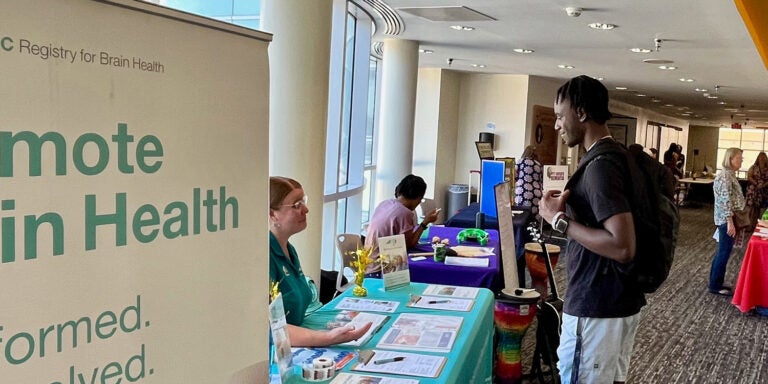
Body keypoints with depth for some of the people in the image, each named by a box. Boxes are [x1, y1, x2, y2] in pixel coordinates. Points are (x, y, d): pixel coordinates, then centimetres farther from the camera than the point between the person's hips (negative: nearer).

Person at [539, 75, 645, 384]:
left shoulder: (600, 165, -21)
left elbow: (623, 247, -28)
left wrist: (560, 220, -22)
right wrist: (570, 207, 11)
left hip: (597, 309, -10)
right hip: (622, 300, 10)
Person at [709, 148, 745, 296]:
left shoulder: (730, 174, 13)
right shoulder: (725, 176, -18)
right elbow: (726, 201, -22)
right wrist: (730, 222, -24)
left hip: (727, 219, 10)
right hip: (726, 219, -10)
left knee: (722, 252, 15)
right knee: (724, 253, -3)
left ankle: (716, 283, 24)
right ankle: (715, 286, 4)